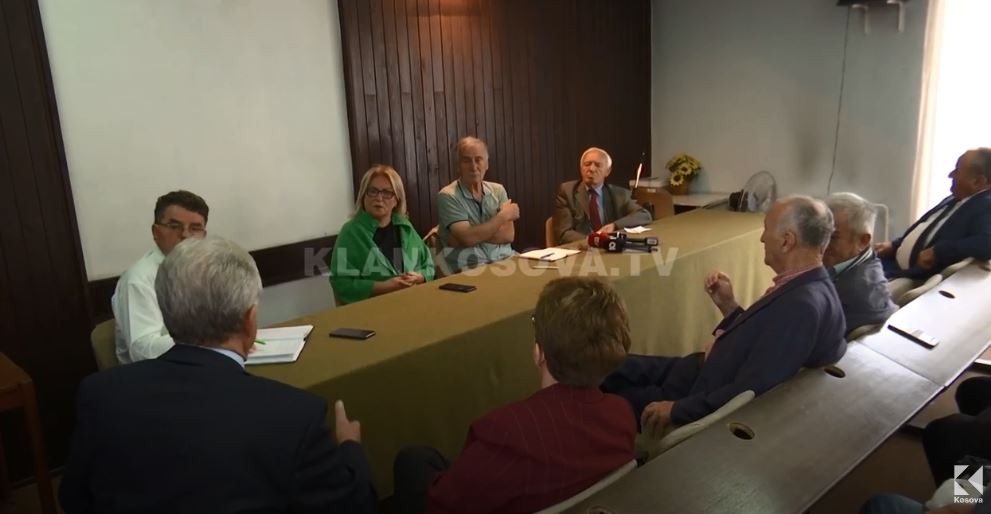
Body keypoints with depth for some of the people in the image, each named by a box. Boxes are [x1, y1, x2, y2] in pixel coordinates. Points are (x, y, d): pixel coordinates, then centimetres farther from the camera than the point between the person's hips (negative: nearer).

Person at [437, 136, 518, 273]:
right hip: (470, 269, -5)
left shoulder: (498, 191, 11)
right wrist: (504, 215, -5)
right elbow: (467, 238, -15)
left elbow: (508, 235, 0)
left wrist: (475, 235, -13)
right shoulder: (447, 196, -4)